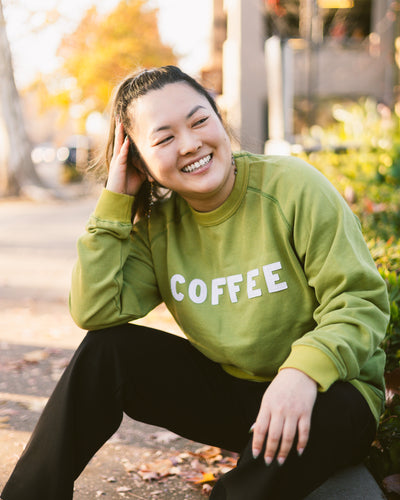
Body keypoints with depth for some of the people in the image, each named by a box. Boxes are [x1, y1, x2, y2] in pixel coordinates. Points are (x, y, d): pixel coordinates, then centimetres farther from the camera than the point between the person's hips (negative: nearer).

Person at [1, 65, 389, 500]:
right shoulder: (156, 224, -1)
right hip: (224, 388, 4)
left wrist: (303, 371, -36)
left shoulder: (294, 188, -16)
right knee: (107, 349, -11)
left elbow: (360, 300, -17)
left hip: (327, 389, -4)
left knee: (288, 434, -38)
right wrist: (114, 202, -13)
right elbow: (95, 312, -12)